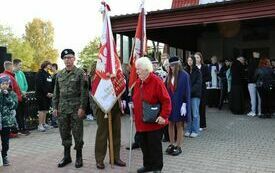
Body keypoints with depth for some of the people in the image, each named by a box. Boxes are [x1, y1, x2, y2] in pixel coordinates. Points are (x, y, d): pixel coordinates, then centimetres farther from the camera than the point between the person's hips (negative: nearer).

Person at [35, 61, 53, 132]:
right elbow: (40, 85, -16)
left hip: (48, 95, 8)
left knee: (46, 109, 10)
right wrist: (46, 93, -16)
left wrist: (51, 92, 4)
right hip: (41, 95, -8)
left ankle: (44, 123, 19)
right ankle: (40, 125, -2)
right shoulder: (40, 74, -8)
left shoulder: (48, 74, 18)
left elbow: (51, 84, 19)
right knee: (42, 109, -7)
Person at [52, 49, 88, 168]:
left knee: (77, 133, 3)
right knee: (64, 133, 11)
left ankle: (79, 157, 17)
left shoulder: (80, 73, -5)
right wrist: (55, 107, 7)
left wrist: (82, 107, -14)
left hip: (76, 108, -4)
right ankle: (67, 156, 25)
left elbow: (84, 92, -9)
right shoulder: (59, 74, 10)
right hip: (62, 108, 5)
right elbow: (56, 92, 13)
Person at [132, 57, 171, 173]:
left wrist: (164, 116, -21)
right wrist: (134, 113, 16)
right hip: (140, 122, 7)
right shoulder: (138, 82, 8)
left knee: (155, 146, 5)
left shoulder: (156, 81, -15)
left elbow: (166, 101, -16)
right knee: (144, 145, 16)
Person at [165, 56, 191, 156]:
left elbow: (187, 91, -11)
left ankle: (178, 146, 17)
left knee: (179, 125, 6)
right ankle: (172, 144, 25)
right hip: (170, 103, 5)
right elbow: (166, 89, 6)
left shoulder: (184, 75, -10)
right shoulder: (169, 76, 4)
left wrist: (184, 104, -14)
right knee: (170, 124, 12)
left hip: (179, 104, -5)